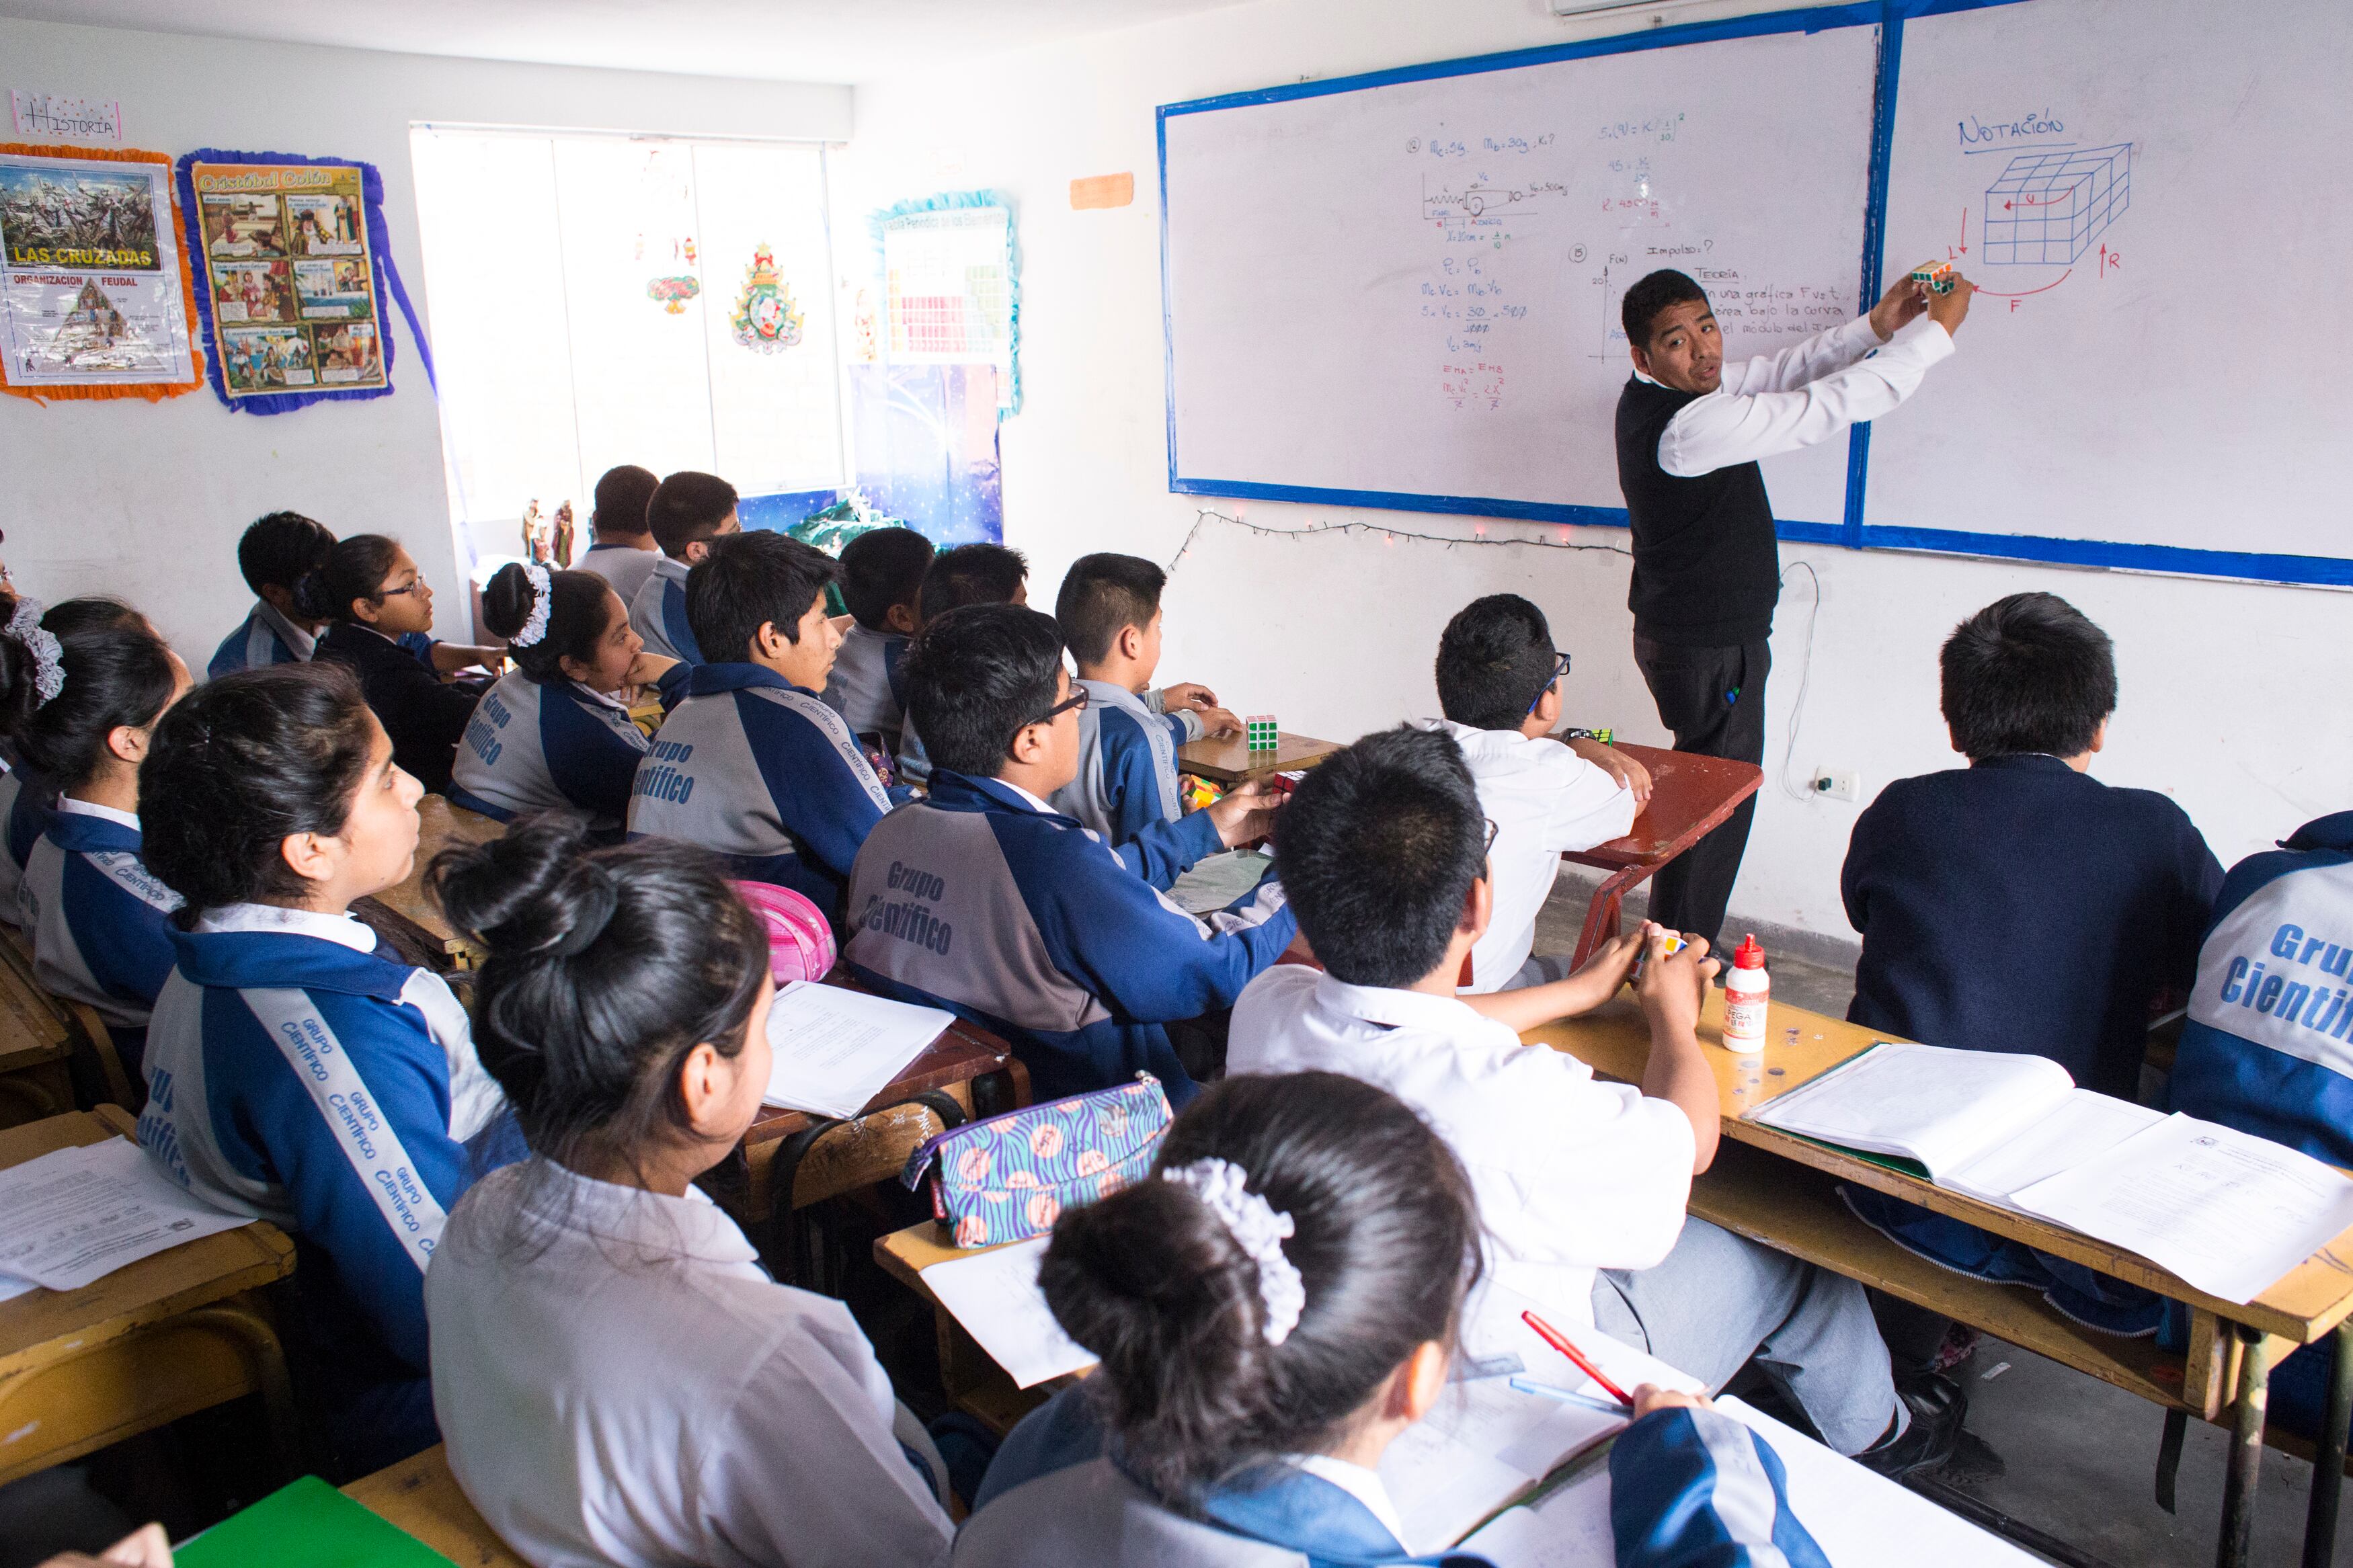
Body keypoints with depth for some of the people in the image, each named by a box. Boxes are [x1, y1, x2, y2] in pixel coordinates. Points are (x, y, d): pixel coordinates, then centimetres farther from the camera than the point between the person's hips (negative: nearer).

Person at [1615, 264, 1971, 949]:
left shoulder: (1653, 397, 2)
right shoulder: (1689, 425, -27)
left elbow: (1776, 374, 13)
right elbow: (1836, 402, -24)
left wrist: (1876, 327, 4)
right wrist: (1937, 329, -13)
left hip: (1672, 635, 10)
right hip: (1712, 653, -10)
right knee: (1715, 812, 2)